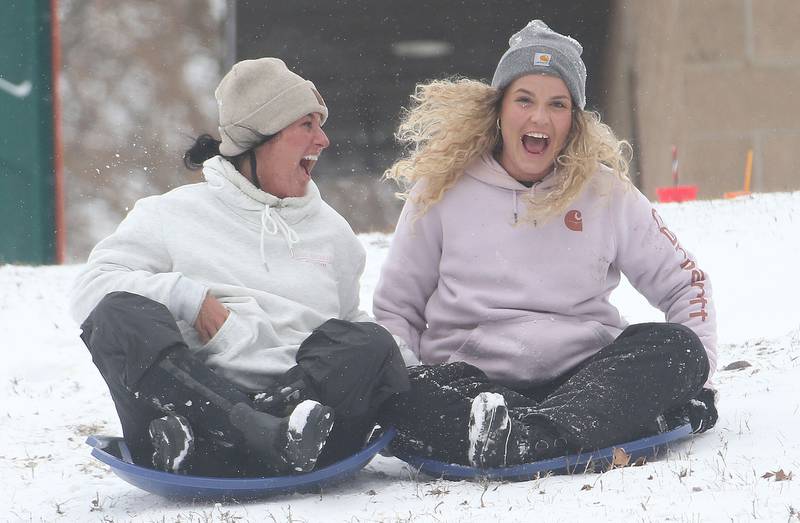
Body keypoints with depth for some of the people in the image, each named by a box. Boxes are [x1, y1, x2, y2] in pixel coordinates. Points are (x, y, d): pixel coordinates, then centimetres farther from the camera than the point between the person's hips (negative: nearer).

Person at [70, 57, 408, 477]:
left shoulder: (330, 230, 28)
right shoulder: (174, 215, 17)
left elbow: (350, 324, 31)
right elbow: (91, 289, 6)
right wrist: (187, 298, -7)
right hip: (197, 396, -2)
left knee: (371, 344, -26)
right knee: (120, 316, -29)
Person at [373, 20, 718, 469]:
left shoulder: (607, 192, 9)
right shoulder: (443, 189, 7)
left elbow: (684, 282, 16)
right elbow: (396, 308, 14)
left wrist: (693, 376, -1)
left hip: (585, 376, 2)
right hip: (469, 377, -1)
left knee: (678, 347, -26)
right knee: (397, 401, -34)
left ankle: (528, 436, -46)